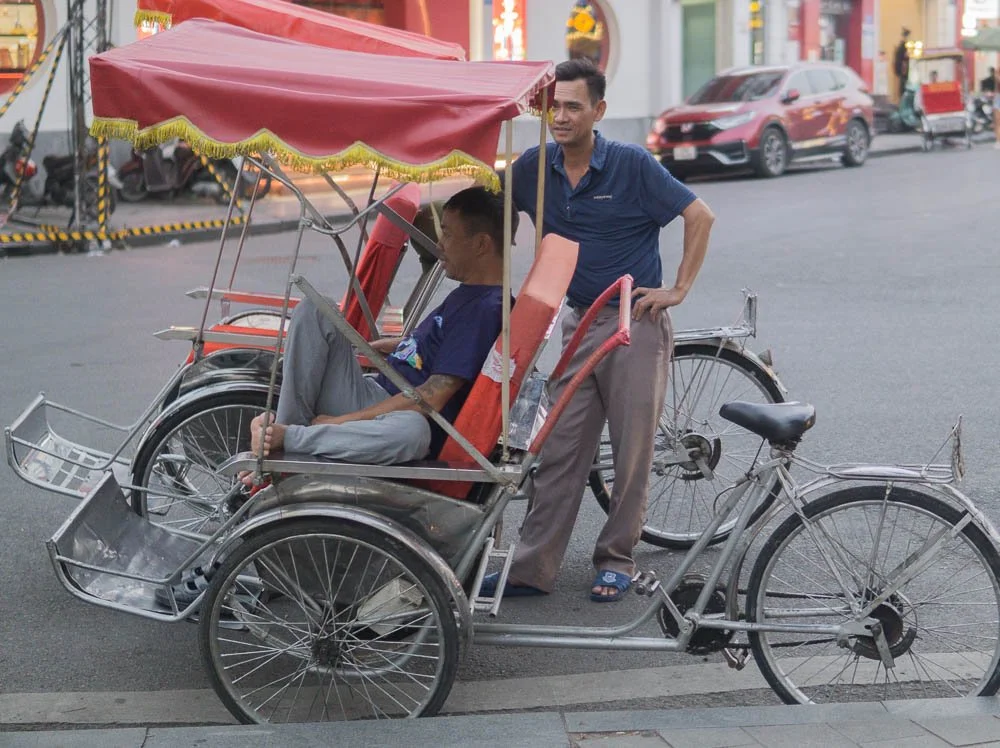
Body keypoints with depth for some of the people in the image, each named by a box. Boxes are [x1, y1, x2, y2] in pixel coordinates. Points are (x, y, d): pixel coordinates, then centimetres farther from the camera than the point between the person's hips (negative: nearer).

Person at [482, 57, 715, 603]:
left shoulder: (632, 165, -10)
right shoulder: (535, 167, 2)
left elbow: (700, 217, -7)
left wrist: (678, 289, -9)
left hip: (637, 322, -4)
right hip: (578, 322, 4)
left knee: (633, 453, 1)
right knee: (560, 450, 2)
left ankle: (616, 560, 15)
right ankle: (532, 567, 5)